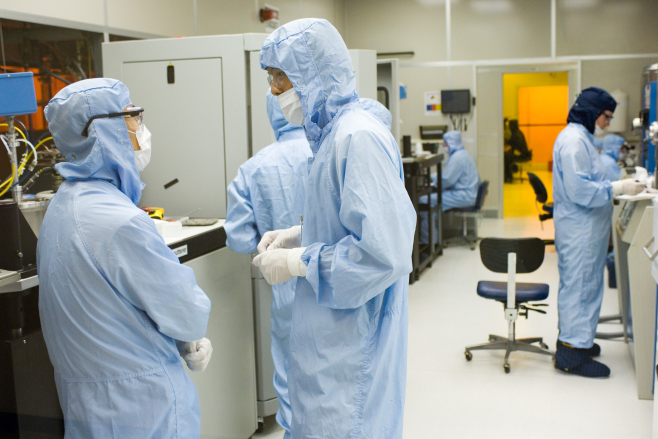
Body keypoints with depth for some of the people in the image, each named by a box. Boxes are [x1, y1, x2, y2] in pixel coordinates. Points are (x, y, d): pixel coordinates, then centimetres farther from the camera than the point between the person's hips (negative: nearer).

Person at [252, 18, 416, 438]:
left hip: (352, 346, -10)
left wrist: (296, 262, -18)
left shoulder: (359, 138, -22)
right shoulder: (333, 132, 10)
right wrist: (299, 236, 8)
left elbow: (383, 253, -27)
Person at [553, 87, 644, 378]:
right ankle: (572, 353, 3)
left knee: (582, 285, 18)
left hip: (583, 229, 11)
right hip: (579, 230, -11)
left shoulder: (580, 138, 15)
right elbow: (581, 191, -25)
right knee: (579, 286, -4)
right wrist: (619, 188, -20)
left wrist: (618, 186, 14)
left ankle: (576, 339, 29)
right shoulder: (574, 140, -19)